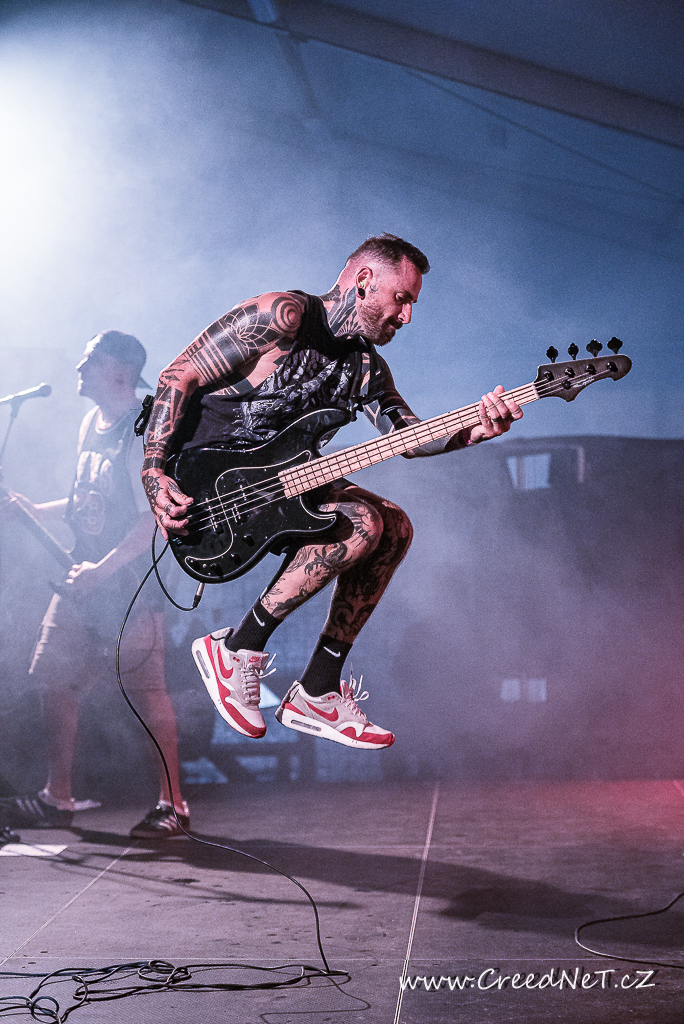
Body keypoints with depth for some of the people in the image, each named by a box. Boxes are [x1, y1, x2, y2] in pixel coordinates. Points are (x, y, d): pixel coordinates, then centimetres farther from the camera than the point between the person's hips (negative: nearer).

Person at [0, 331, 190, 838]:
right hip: (83, 581, 9)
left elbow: (155, 517, -20)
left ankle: (173, 804, 5)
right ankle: (58, 799, 18)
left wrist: (102, 569, -24)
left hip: (130, 585, -9)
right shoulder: (92, 422, 13)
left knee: (149, 693, -5)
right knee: (55, 682, 8)